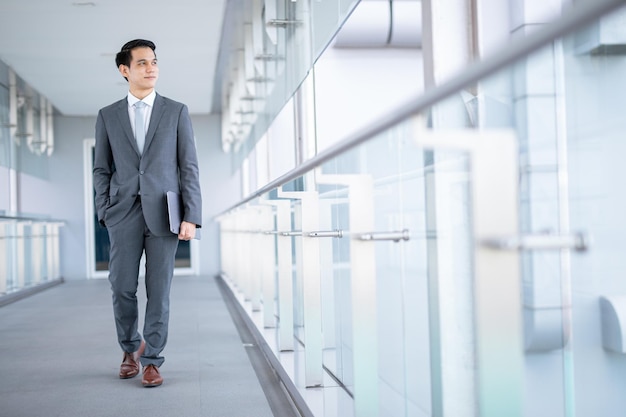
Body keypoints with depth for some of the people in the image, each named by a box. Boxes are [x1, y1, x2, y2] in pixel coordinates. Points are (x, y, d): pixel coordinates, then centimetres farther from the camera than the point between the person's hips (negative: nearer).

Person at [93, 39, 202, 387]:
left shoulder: (177, 112, 8)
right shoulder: (108, 116, 11)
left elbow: (189, 167, 3)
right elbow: (101, 169, 12)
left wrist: (192, 216, -5)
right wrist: (105, 212, 1)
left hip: (163, 213, -1)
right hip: (124, 214, 1)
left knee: (159, 289, 0)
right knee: (122, 287, 4)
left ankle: (152, 360, 11)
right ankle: (131, 348, 28)